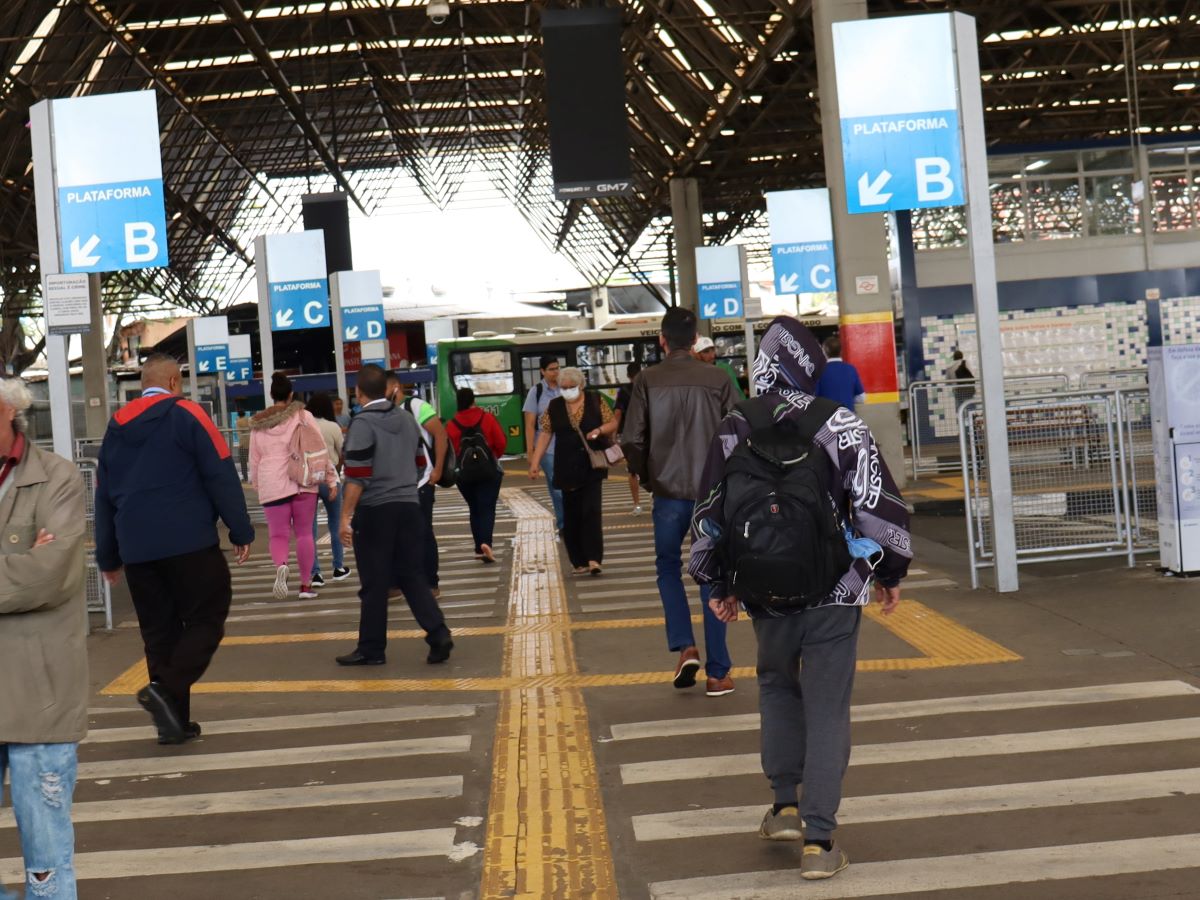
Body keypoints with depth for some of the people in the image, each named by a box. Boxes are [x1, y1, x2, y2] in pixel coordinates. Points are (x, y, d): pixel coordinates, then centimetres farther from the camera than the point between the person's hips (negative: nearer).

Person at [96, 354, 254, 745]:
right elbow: (221, 475, -8)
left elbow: (103, 495, 19)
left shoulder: (116, 428, 15)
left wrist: (108, 557, 25)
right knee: (206, 619, 2)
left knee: (159, 631, 11)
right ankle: (166, 689, -19)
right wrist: (241, 531, -3)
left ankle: (173, 720, 10)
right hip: (189, 542, -6)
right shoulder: (186, 415, -3)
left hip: (136, 548, 6)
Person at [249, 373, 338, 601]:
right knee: (304, 533, 9)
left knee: (279, 534, 3)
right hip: (302, 482, -1)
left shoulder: (258, 424, 10)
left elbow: (254, 460, 16)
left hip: (272, 486, 1)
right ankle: (306, 584, 10)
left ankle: (280, 566, -27)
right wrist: (331, 480, 4)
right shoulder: (303, 416, 2)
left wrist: (257, 485, 28)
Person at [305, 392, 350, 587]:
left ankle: (315, 573, 1)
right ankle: (339, 567, 24)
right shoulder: (332, 427, -5)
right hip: (328, 478, -1)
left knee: (309, 527, 5)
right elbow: (343, 454, 3)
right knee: (335, 524, 16)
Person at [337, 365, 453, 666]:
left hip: (375, 511, -6)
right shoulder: (407, 418, 9)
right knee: (412, 576, 10)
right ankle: (438, 635, -3)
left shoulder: (363, 424, -12)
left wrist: (345, 515, -13)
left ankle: (371, 649, 10)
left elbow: (357, 476, -16)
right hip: (408, 506, 6)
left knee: (374, 583, 2)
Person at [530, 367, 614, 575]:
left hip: (592, 466, -2)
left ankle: (593, 558, -13)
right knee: (571, 514, 4)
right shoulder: (554, 406, 5)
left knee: (592, 510, -11)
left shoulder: (595, 400, 2)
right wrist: (535, 462, -3)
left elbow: (613, 423, 5)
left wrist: (599, 430, -16)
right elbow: (545, 434, 4)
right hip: (567, 469, 2)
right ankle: (579, 561, 11)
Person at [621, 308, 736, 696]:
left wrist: (647, 476, 10)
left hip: (668, 491, 0)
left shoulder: (647, 380, -4)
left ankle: (685, 647, 0)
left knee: (668, 567, 19)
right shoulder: (717, 379, -2)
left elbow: (632, 440, -7)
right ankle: (717, 673, 8)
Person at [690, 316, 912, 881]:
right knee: (827, 710, 3)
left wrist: (715, 584, 18)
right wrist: (891, 571, 5)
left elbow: (710, 515, 6)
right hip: (834, 594, -2)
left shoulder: (732, 431, 1)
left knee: (777, 687, 25)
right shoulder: (840, 425, -7)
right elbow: (878, 503, -9)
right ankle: (818, 840, 0)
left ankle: (786, 805, 23)